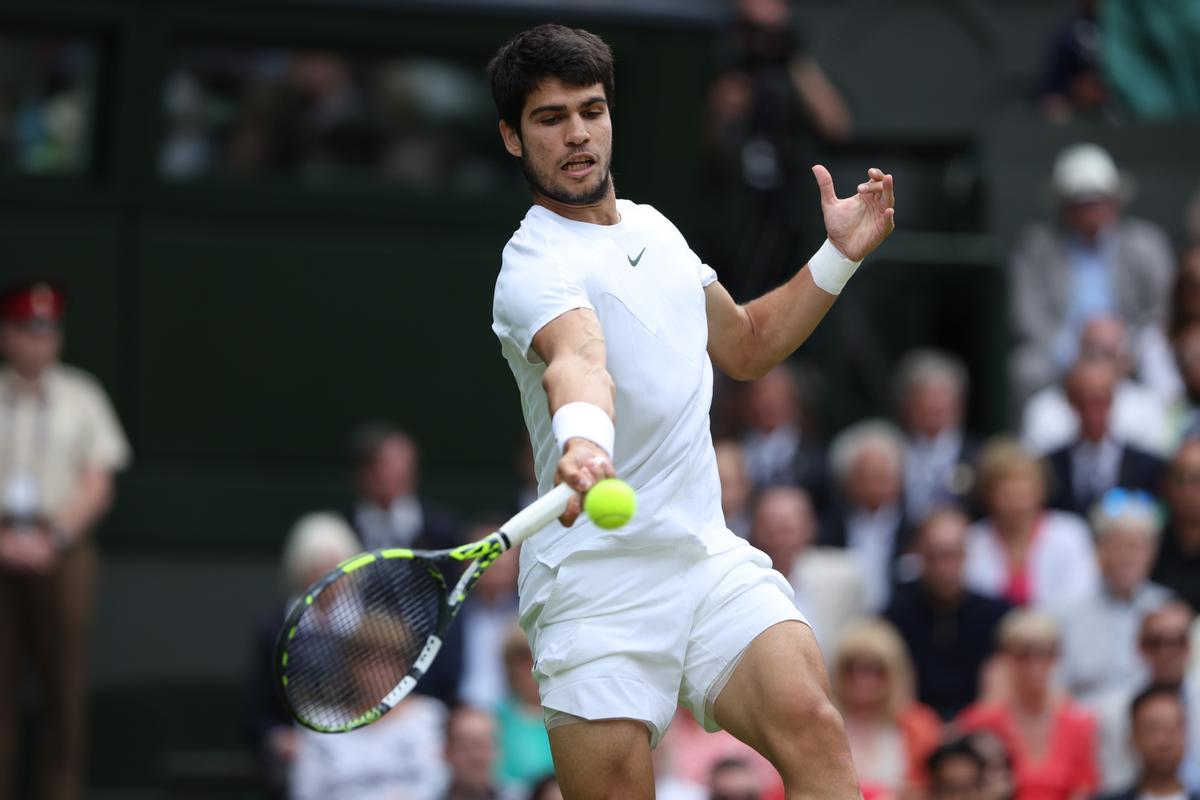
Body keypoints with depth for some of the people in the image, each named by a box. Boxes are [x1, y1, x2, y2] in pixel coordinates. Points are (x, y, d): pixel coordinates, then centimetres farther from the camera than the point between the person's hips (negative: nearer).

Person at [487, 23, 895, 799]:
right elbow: (577, 357, -35)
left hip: (710, 561, 6)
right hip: (599, 582, -5)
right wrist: (583, 440, -56)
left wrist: (839, 257, 19)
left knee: (813, 728, -20)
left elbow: (744, 346, 31)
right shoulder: (535, 267, -12)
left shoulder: (655, 229, 15)